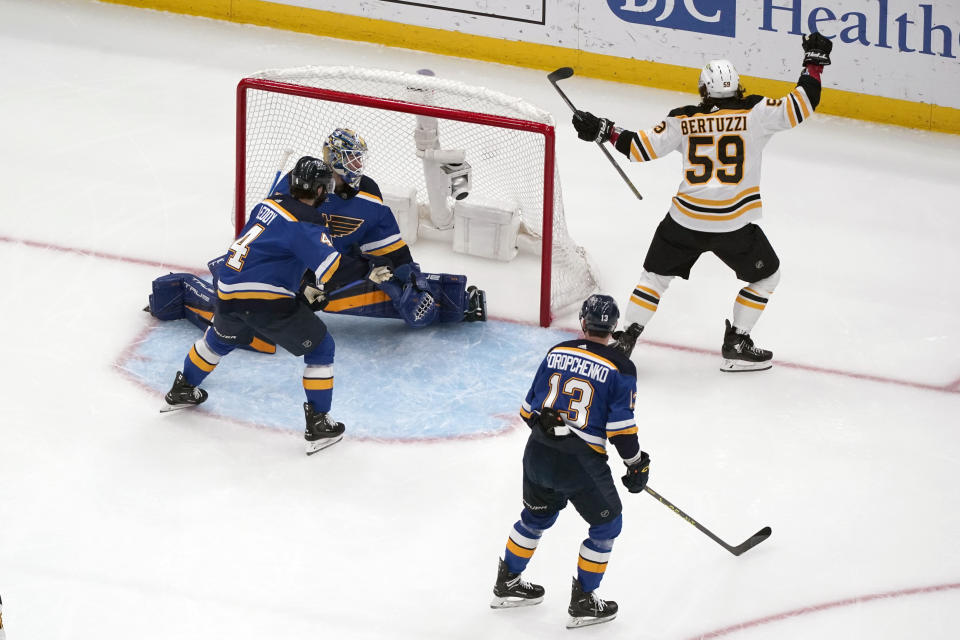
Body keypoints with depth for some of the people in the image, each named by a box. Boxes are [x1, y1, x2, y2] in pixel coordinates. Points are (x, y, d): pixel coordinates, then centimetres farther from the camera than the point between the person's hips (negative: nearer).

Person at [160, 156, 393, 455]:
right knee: (320, 348, 6)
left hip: (228, 294, 7)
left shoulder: (269, 204, 13)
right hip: (267, 300, -7)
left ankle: (181, 391, 51)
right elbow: (330, 264, -24)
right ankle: (318, 425, 2)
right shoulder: (305, 224, -11)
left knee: (220, 338, 36)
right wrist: (367, 271, -19)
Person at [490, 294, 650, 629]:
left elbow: (529, 408, 11)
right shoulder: (619, 368, -9)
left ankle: (507, 584, 41)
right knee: (606, 525, 13)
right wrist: (636, 463, 3)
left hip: (538, 453, 5)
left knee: (537, 516, 28)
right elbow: (621, 426, -11)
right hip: (580, 462, -5)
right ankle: (583, 603, 15)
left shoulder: (556, 354, 5)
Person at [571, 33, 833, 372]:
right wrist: (814, 62, 6)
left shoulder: (682, 121, 0)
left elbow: (641, 147, 1)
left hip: (685, 220, 2)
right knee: (766, 277, 20)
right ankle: (736, 345, 16)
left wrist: (602, 130, 14)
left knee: (656, 275, 22)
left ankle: (625, 338, 16)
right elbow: (799, 107, -7)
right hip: (734, 225, -2)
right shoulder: (755, 114, -6)